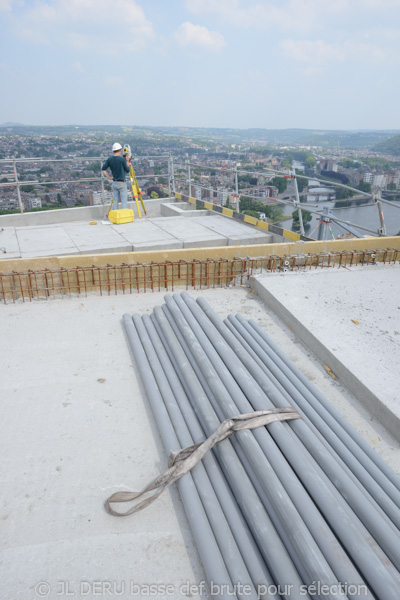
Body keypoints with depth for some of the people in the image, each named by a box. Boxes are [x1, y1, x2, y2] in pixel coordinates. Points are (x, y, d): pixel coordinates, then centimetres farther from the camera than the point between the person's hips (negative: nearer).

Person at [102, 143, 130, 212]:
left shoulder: (109, 159, 3)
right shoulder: (122, 159, -13)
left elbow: (103, 170, 1)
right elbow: (127, 170, -4)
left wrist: (109, 177, 8)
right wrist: (127, 162, 8)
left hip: (114, 183, 6)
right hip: (121, 183, -6)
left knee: (115, 201, 10)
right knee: (124, 201, -1)